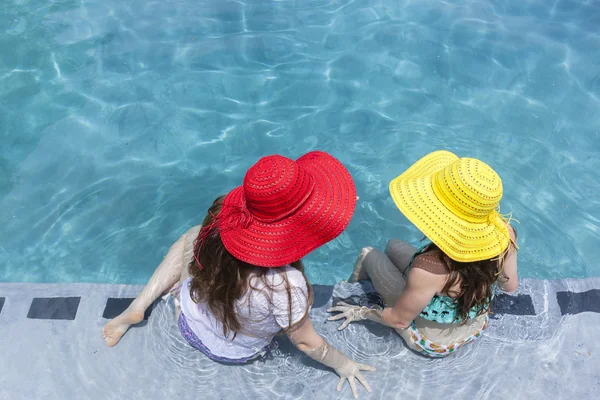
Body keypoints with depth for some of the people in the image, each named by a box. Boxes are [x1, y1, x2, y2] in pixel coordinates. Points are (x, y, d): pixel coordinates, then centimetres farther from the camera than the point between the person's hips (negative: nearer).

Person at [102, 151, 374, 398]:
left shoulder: (224, 217, -33)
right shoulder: (285, 285, -44)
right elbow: (305, 342, -24)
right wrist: (343, 365, -6)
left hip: (190, 324, 2)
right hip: (234, 353, -1)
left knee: (191, 236, 21)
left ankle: (136, 309, 20)